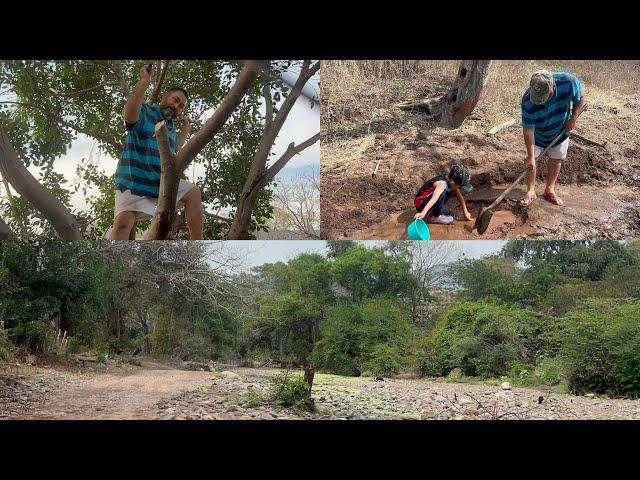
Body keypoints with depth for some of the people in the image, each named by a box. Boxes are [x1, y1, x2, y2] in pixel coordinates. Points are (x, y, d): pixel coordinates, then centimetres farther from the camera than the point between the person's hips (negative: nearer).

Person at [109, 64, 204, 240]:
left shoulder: (171, 126, 18)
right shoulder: (144, 113, -6)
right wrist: (144, 81, -30)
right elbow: (128, 114, -34)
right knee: (123, 222, -24)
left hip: (163, 184, 8)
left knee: (193, 193, 1)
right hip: (134, 183, -7)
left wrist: (185, 129, 32)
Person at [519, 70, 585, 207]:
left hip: (560, 130, 2)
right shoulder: (528, 101, -38)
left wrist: (573, 119, -17)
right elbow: (528, 130, -31)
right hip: (537, 133, -2)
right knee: (531, 161, -2)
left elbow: (580, 98, -12)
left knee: (556, 159, 11)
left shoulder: (568, 82, -36)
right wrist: (530, 156, -30)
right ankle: (531, 191, 16)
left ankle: (550, 190, 27)